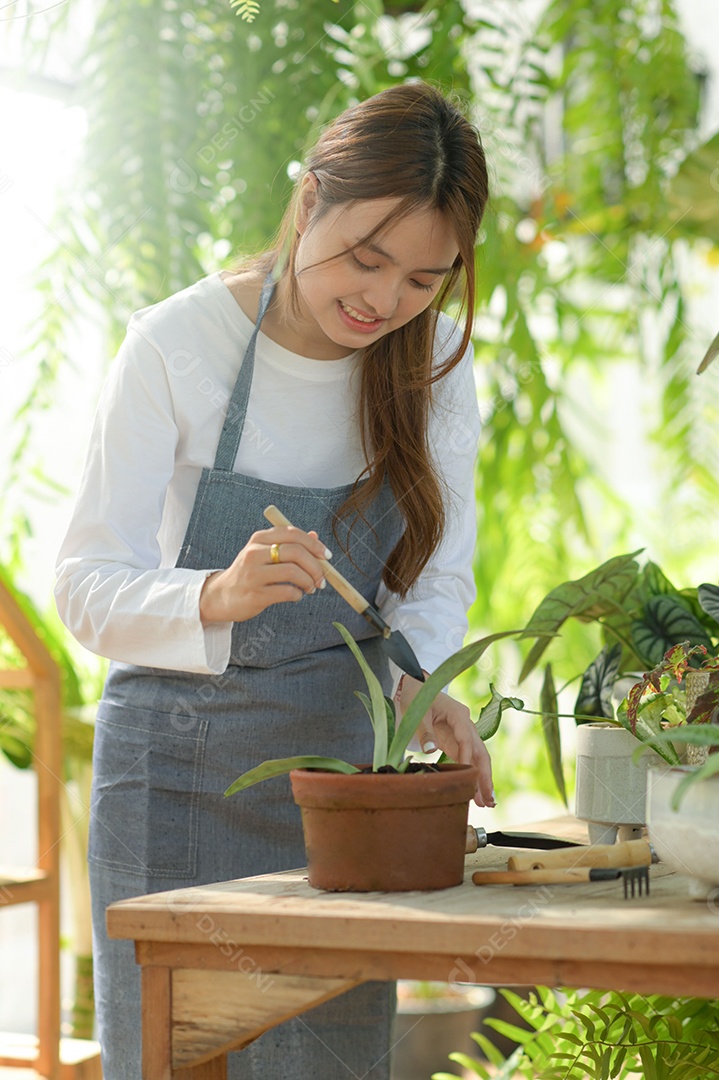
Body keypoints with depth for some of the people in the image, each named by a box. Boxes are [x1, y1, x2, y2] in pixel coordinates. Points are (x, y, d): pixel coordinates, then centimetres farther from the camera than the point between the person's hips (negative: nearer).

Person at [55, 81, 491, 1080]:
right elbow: (86, 587, -17)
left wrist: (416, 679, -21)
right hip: (180, 758, -3)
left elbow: (436, 579, 1)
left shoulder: (435, 359, -3)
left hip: (344, 749, 3)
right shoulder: (178, 344, -16)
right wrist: (217, 597, -37)